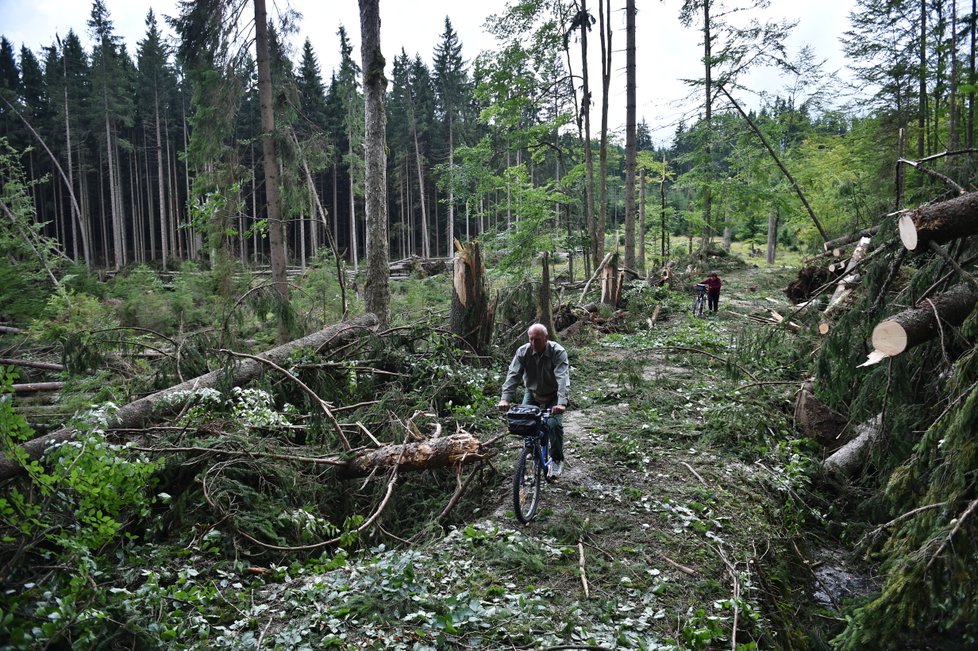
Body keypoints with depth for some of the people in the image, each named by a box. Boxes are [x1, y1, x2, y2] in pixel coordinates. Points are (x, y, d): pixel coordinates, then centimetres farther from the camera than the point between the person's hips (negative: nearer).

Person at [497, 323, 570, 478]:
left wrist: (562, 403, -52)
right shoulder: (523, 351, -18)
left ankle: (557, 460, 0)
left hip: (553, 396, -3)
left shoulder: (558, 352, -26)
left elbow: (563, 378, -38)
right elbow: (513, 374, -26)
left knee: (554, 423, -21)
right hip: (532, 393, 3)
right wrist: (505, 399, -41)